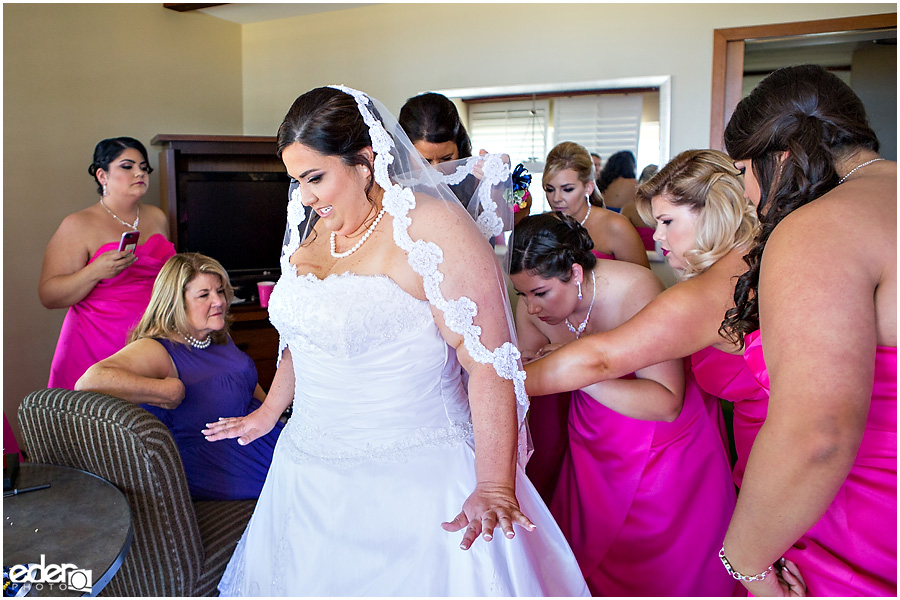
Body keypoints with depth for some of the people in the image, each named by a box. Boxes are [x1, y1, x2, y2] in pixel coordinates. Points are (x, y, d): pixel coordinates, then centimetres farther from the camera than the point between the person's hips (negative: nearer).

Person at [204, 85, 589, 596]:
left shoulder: (432, 228, -17)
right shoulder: (313, 232, 8)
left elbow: (490, 364, -21)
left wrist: (494, 488, -25)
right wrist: (270, 412, 28)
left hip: (413, 482, -7)